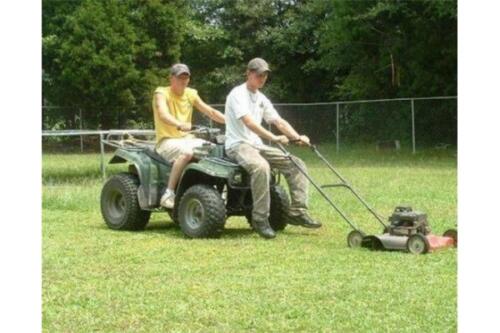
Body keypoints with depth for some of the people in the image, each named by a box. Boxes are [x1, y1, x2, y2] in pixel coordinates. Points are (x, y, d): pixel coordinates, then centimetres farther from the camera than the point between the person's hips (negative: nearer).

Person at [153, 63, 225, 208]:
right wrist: (180, 124, -48)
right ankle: (168, 194, -33)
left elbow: (210, 112, 9)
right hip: (167, 141, -6)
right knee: (187, 152, -37)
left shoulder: (191, 94, 11)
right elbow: (163, 115, -27)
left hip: (187, 139, 6)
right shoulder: (161, 93, -7)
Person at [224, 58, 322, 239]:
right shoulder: (238, 94, -10)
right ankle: (260, 219, -30)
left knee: (296, 163, -5)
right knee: (261, 166, -39)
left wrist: (297, 137, -7)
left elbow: (279, 121, 11)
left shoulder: (261, 99, 16)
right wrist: (274, 138, -35)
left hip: (257, 145, 9)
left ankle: (297, 212, -7)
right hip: (238, 144, -9)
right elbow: (248, 122, -25)